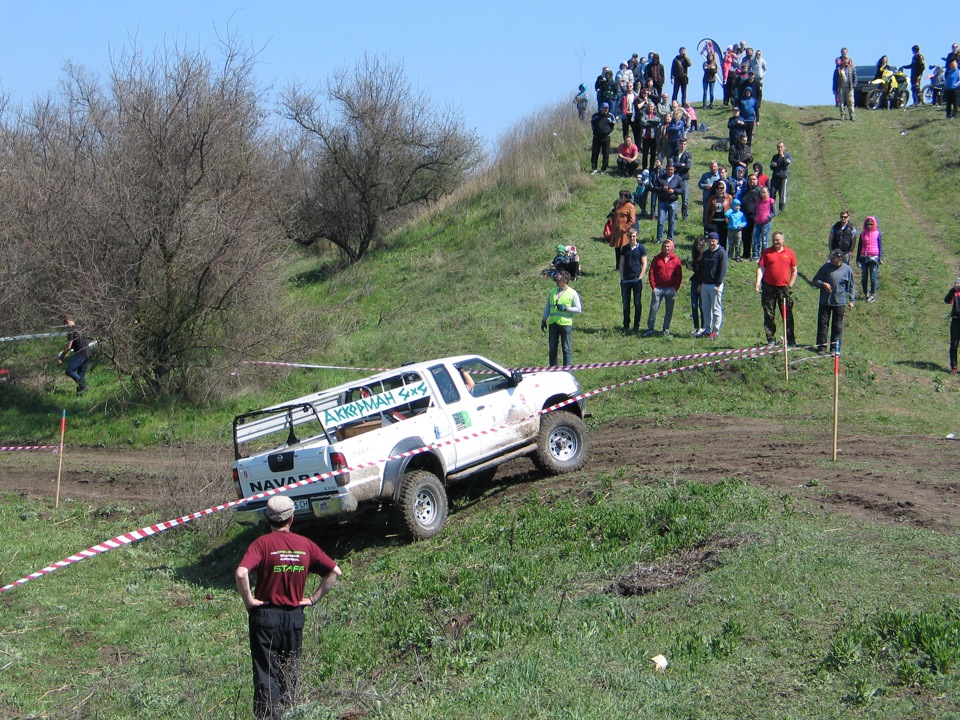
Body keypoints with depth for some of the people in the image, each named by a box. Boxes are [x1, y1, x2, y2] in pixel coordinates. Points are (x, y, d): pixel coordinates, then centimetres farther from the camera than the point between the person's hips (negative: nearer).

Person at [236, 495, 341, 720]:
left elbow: (241, 573, -26)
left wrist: (249, 600, -13)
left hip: (266, 615, -3)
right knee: (289, 674, 15)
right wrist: (314, 598, 7)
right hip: (295, 616, 3)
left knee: (266, 674, 0)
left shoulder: (262, 543, -11)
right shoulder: (305, 544, 1)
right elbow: (334, 572, 3)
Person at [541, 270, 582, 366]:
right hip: (552, 323, 5)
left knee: (566, 348, -1)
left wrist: (566, 308, -15)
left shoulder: (572, 293, -1)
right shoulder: (552, 291, 14)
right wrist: (544, 320, 14)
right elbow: (547, 307, 20)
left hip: (565, 323, -5)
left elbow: (578, 309, -2)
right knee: (552, 348, 7)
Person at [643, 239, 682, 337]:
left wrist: (675, 289, -4)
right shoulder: (657, 258, 5)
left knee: (669, 310, 7)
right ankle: (650, 329, 4)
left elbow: (679, 276, 3)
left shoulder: (676, 260, 2)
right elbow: (651, 272, 5)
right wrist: (653, 286, -3)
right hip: (658, 288, 0)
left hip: (670, 289, 0)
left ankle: (666, 329, 16)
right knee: (654, 309, -2)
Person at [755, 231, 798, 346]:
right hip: (769, 288, 0)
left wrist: (790, 285, 4)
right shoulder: (766, 252, 4)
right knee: (769, 315, 3)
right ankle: (771, 340, 10)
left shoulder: (789, 253, 6)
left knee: (787, 315, 0)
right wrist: (758, 282, -12)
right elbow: (760, 268, 1)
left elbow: (794, 271, 12)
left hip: (784, 288, 0)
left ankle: (791, 340, 5)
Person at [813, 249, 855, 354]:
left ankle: (835, 347, 16)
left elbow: (851, 286, 8)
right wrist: (823, 284, -18)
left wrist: (851, 300, 6)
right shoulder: (826, 267, -3)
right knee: (822, 324, 2)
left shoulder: (847, 269, -1)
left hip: (840, 303, 0)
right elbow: (815, 280, 2)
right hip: (825, 302, 0)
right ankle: (821, 347, 11)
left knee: (837, 326, 7)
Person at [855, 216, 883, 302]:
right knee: (864, 277, 4)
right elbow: (859, 247, 14)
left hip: (874, 257, -3)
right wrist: (858, 259, 13)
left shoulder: (878, 234, 2)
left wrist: (880, 258, -2)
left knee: (873, 277, -2)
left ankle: (873, 295, 2)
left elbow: (880, 246, 4)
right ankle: (866, 294, 14)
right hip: (864, 258, 3)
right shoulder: (863, 234, 9)